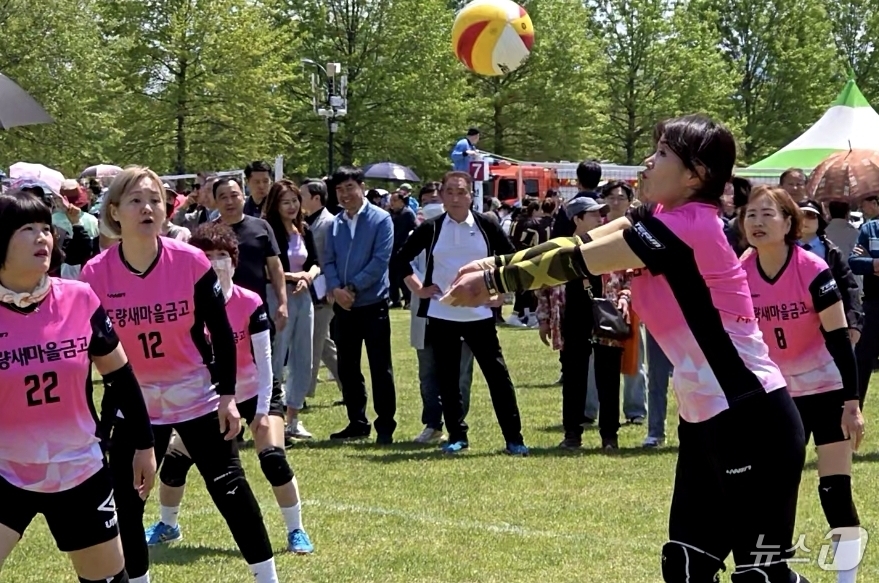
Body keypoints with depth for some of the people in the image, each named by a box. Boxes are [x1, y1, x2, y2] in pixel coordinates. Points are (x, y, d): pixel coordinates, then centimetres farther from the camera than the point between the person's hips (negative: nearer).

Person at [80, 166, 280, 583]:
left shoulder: (192, 262, -14)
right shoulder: (96, 274, -13)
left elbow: (221, 333, -5)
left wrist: (227, 396, -8)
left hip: (198, 397, -1)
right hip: (132, 403, 1)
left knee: (230, 489, 1)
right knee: (124, 503, 2)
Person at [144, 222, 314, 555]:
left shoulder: (250, 304, -20)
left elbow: (264, 360, -15)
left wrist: (263, 410, -17)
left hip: (254, 392, -3)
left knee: (273, 458, -18)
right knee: (175, 459, -1)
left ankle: (296, 532, -4)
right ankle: (167, 525, 23)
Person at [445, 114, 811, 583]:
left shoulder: (686, 226, -17)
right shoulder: (663, 219, 10)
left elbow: (579, 263, -12)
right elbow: (582, 245, 10)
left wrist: (493, 281, -4)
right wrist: (499, 265, 3)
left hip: (751, 421, -10)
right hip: (707, 419, 10)